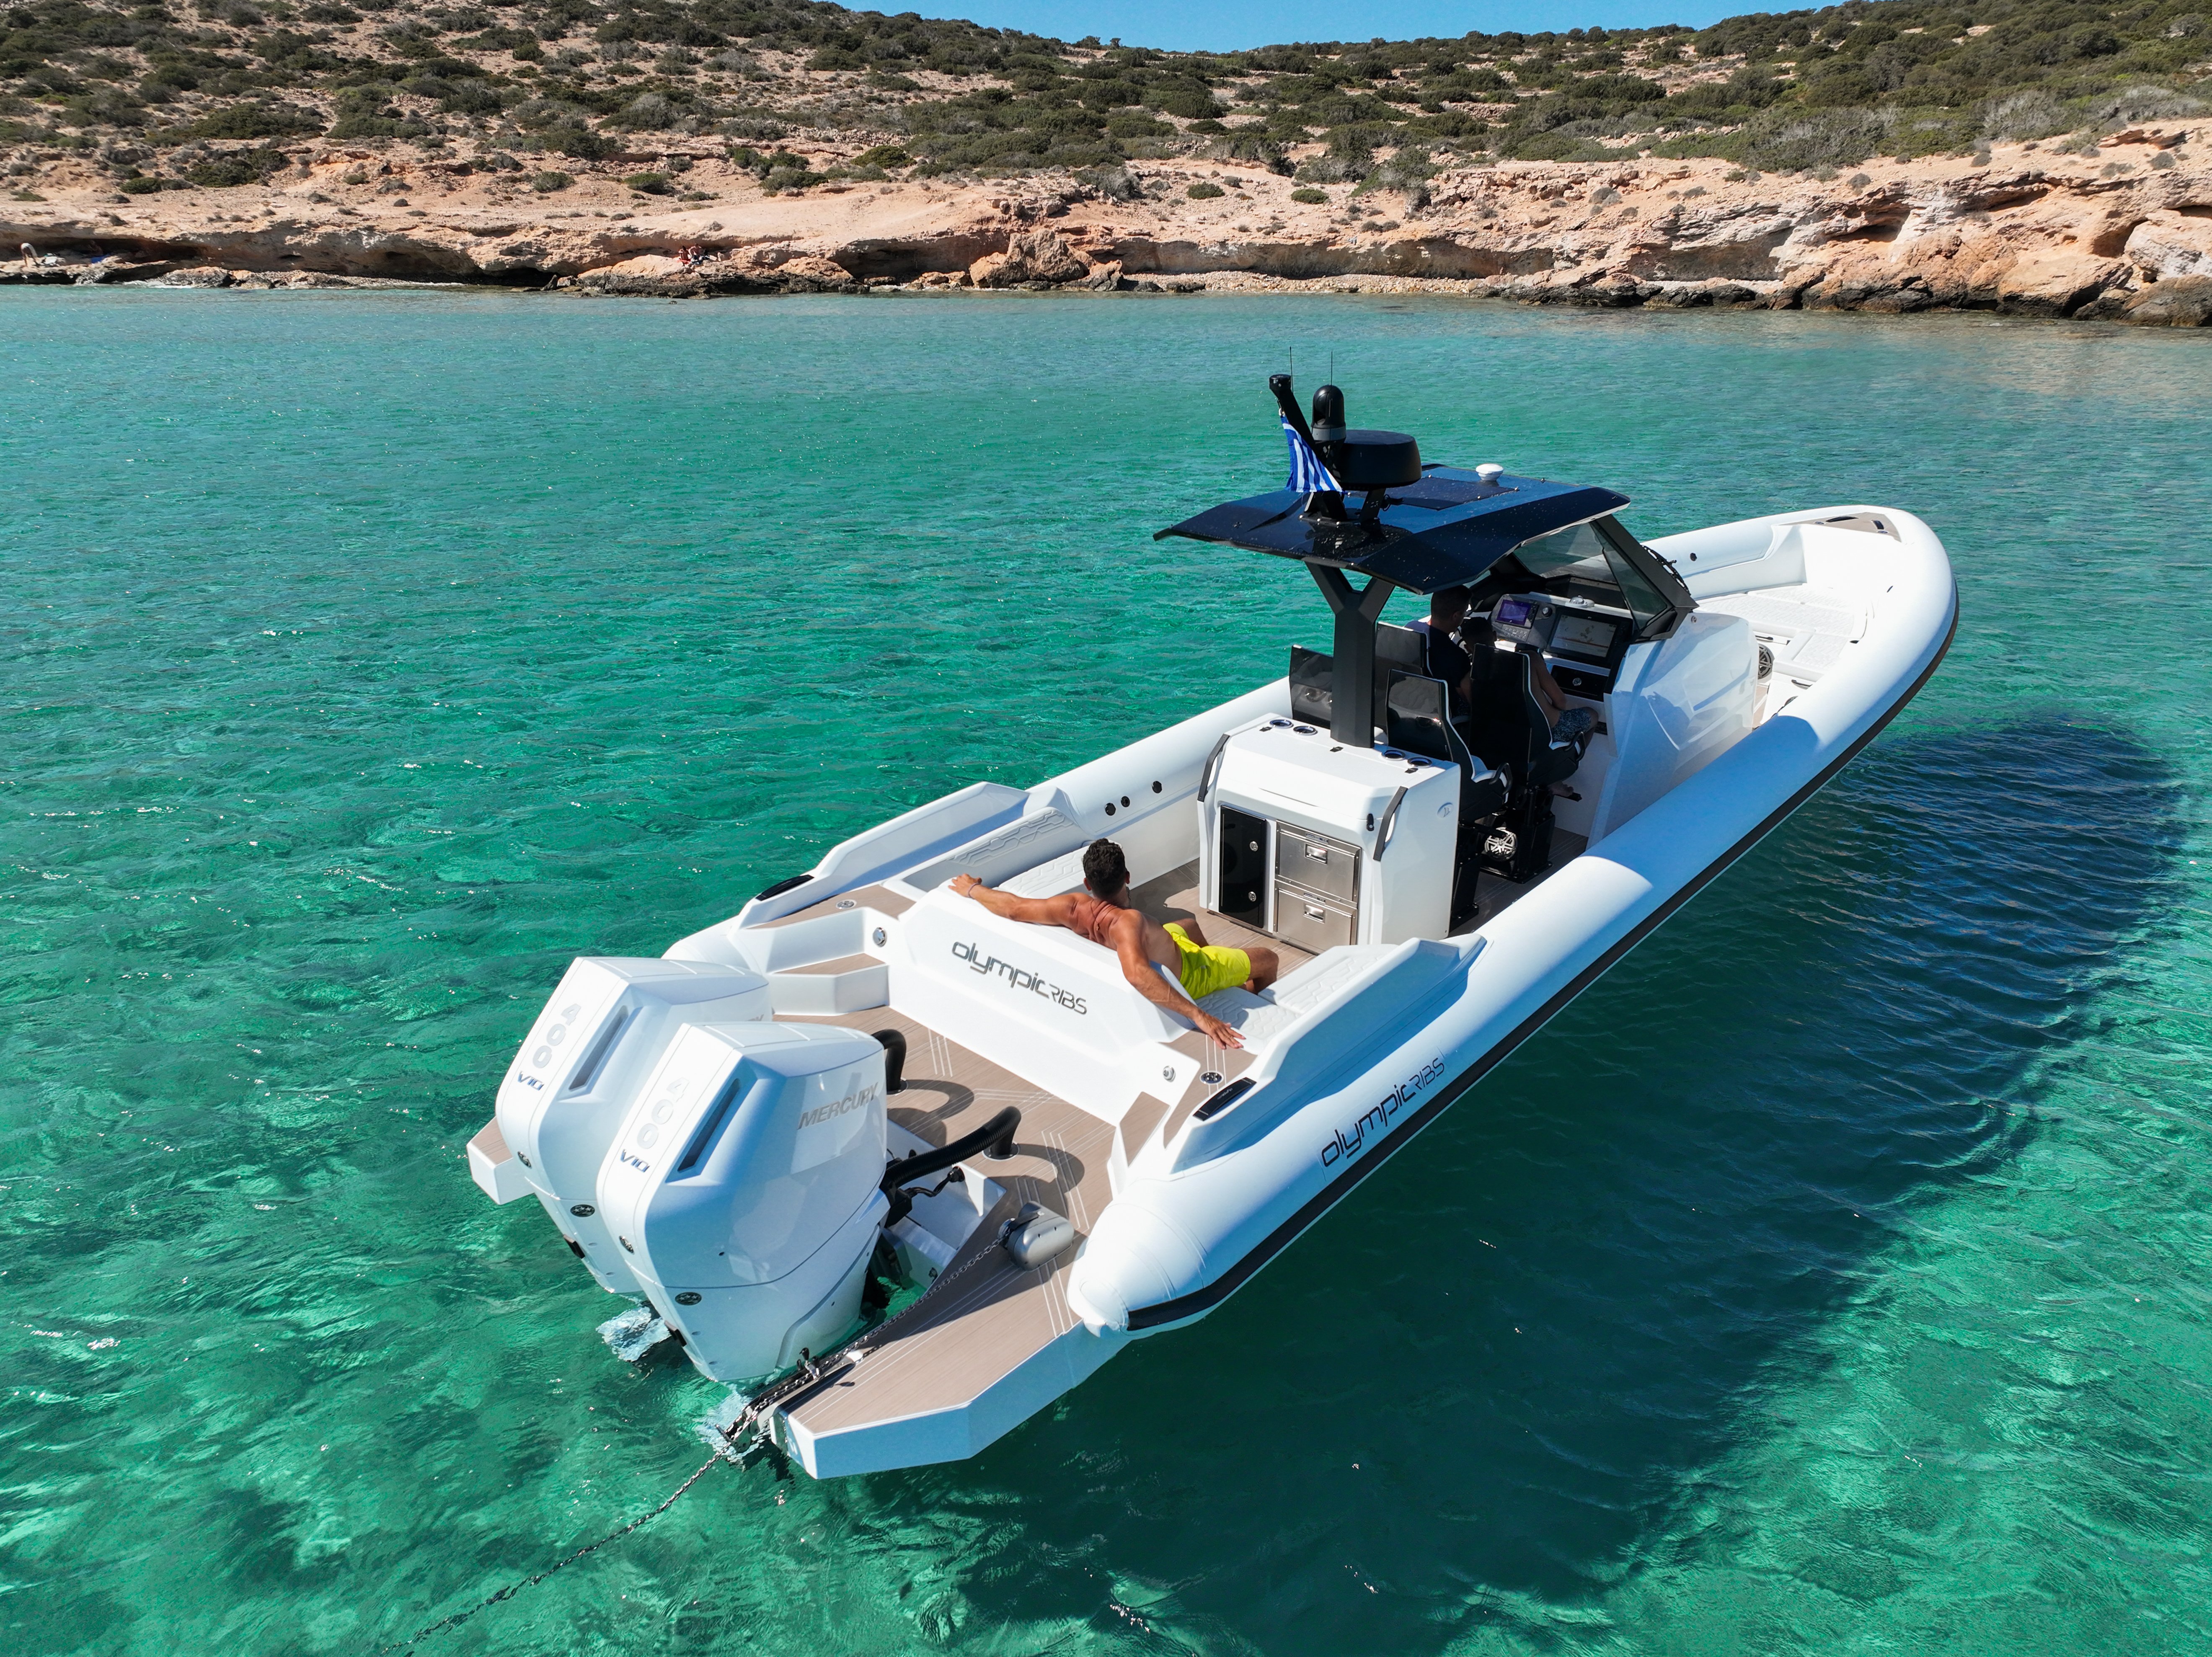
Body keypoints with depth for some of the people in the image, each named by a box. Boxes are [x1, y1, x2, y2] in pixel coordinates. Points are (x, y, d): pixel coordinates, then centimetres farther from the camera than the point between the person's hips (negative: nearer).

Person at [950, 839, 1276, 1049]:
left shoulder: (1074, 909, -31)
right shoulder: (1128, 922, -48)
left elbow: (1013, 908, -25)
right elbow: (1137, 974, -64)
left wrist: (972, 889, -7)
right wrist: (1198, 1015, -66)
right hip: (1183, 976, -7)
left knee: (1189, 925, 36)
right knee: (1268, 961, 9)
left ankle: (1233, 984, 57)